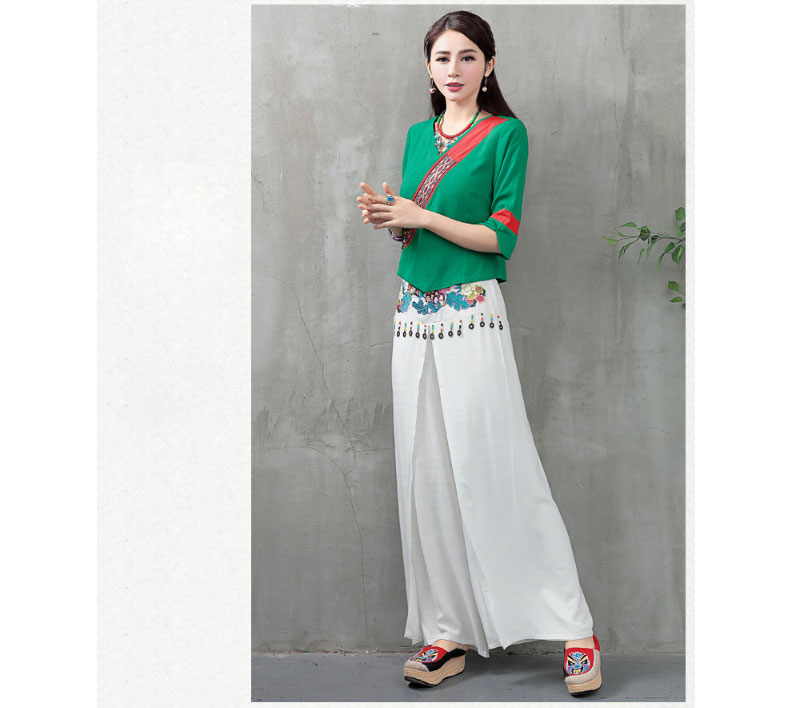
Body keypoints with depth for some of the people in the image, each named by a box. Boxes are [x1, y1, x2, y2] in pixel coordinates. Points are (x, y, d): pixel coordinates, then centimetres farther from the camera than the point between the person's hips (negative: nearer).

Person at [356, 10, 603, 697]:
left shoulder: (506, 133, -2)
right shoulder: (419, 135, 16)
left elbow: (502, 237, -9)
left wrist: (420, 216, -13)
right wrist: (386, 216, -1)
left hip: (473, 316, -6)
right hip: (414, 317, 6)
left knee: (498, 473, -8)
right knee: (426, 476, 5)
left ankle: (574, 631, 1)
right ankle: (449, 633, 13)